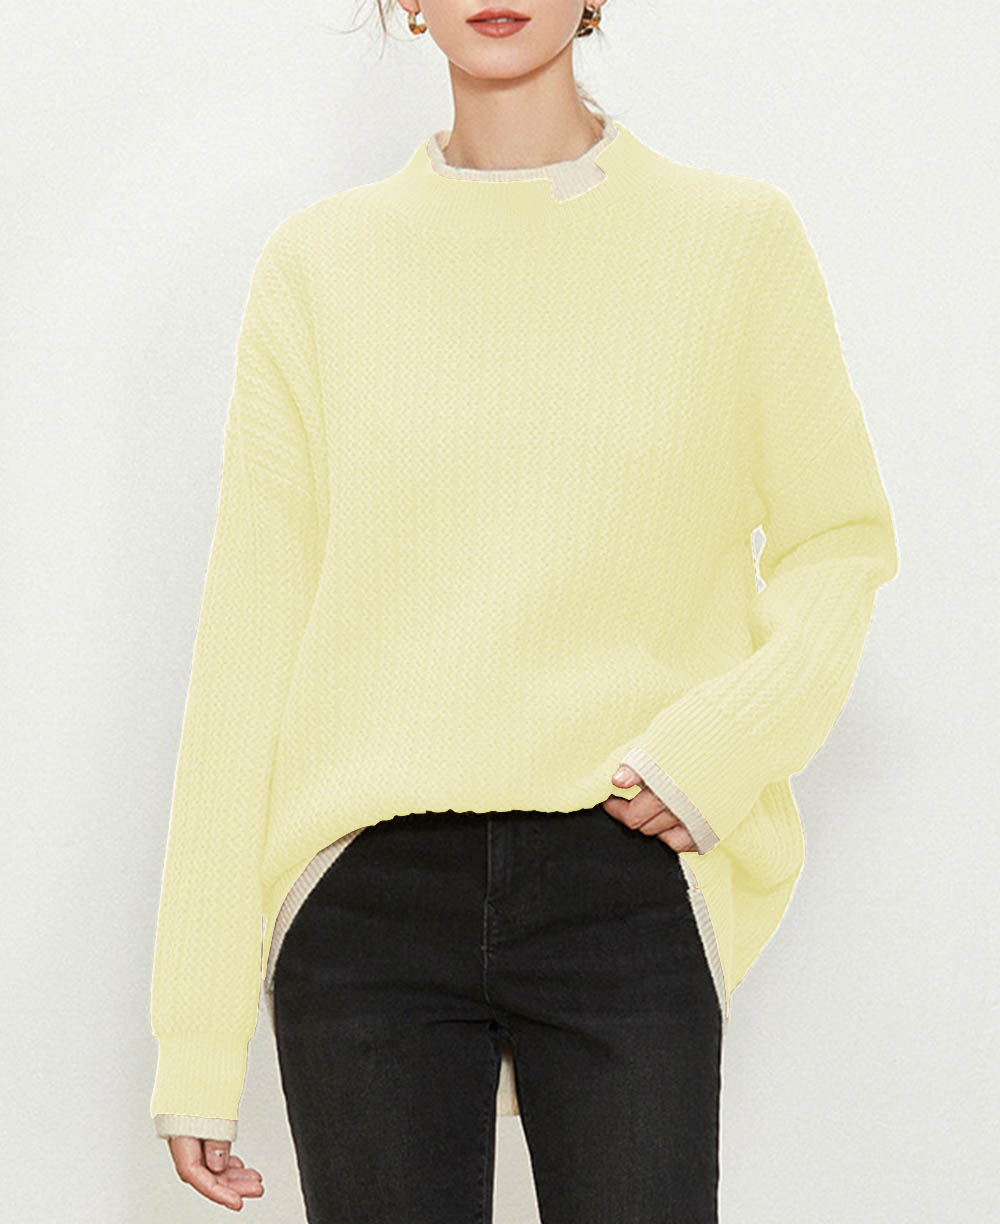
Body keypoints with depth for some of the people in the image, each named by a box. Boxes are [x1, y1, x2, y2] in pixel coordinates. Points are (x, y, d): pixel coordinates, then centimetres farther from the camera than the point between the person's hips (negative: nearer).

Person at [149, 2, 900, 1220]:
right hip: (370, 895, 1)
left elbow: (838, 539, 12)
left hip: (625, 888, 0)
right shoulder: (318, 264, 5)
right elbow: (248, 630, 3)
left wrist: (729, 736, -10)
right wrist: (197, 1029, 0)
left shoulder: (737, 237, 5)